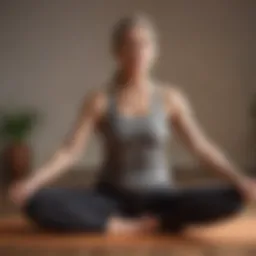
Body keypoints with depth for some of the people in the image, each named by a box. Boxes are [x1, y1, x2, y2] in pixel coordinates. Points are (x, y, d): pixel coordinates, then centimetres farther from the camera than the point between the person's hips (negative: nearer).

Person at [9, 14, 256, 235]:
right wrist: (31, 182, -25)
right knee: (37, 203, -27)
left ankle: (147, 222, -19)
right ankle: (126, 227, -25)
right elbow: (69, 151, -9)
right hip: (112, 198, 0)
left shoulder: (171, 98, -1)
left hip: (159, 197, 1)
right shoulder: (99, 101, -3)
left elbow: (201, 146, -6)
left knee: (232, 198, -25)